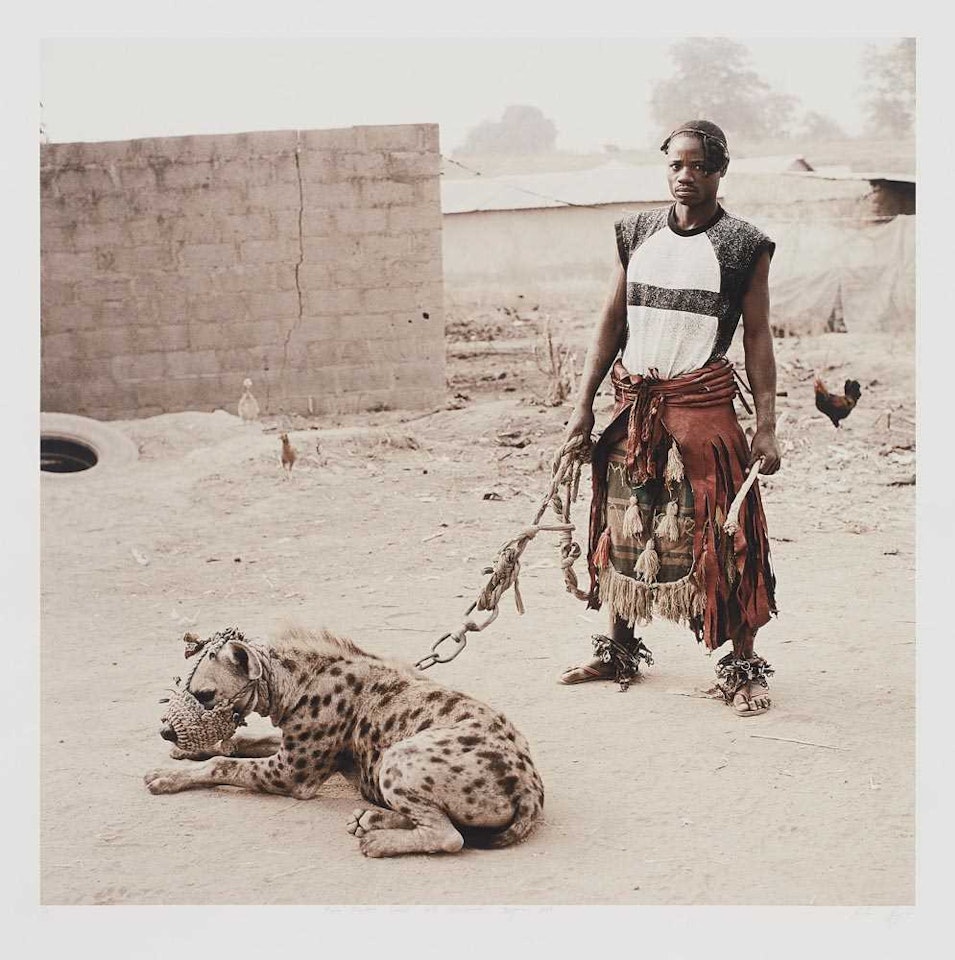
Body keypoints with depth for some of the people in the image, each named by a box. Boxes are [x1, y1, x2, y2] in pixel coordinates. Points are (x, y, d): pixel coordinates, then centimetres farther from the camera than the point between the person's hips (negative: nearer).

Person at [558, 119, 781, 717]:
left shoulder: (743, 245, -2)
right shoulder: (636, 235, 10)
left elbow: (758, 338, -2)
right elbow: (613, 321, 13)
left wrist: (767, 427, -8)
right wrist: (584, 404, 8)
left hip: (703, 404, -4)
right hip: (634, 404, 4)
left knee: (723, 538, -6)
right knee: (625, 529, 12)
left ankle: (744, 668, 2)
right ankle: (621, 652, 27)